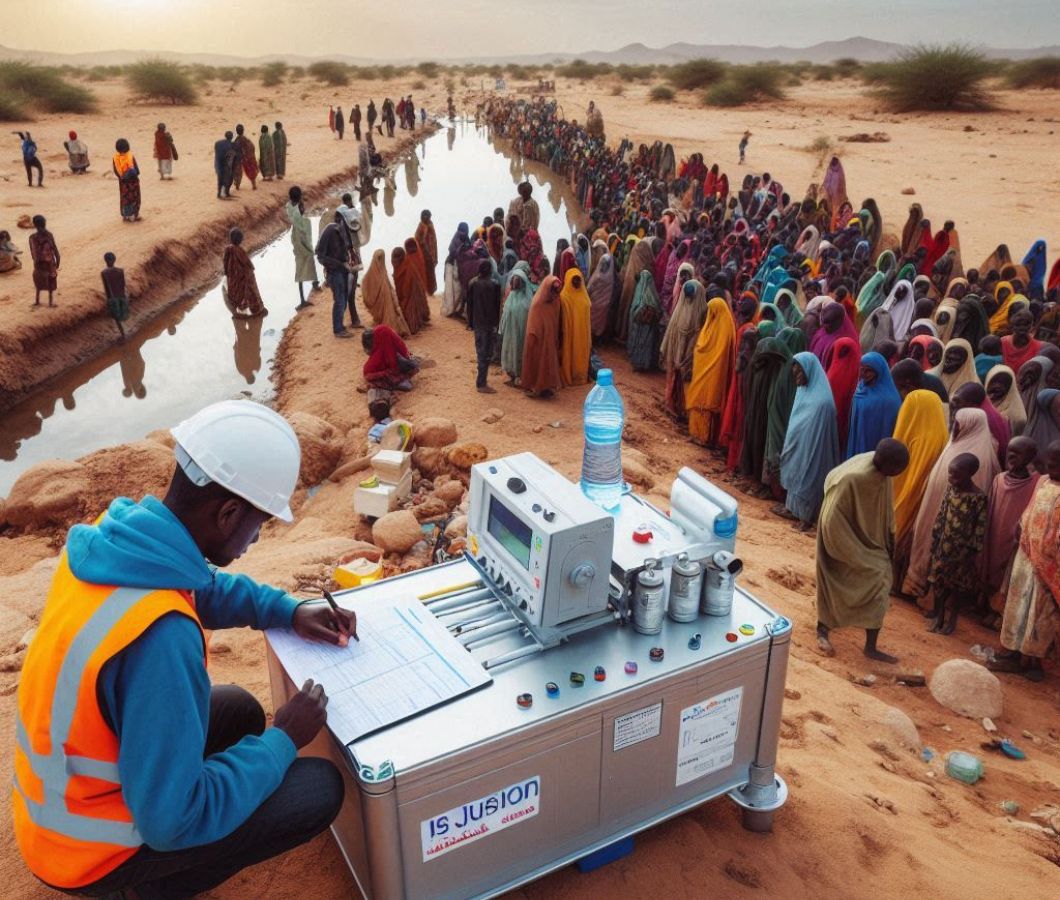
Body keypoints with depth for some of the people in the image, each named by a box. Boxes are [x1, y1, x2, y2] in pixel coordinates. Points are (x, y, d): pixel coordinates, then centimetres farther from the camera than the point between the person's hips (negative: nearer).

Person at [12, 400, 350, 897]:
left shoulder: (115, 531, -12)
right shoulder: (160, 635, -38)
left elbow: (204, 586, 10)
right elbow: (174, 819, -30)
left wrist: (289, 611, -1)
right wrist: (283, 740, -18)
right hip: (86, 848, -8)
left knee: (240, 711, 21)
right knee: (320, 789, -10)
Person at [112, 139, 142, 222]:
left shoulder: (115, 158, -9)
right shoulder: (131, 156, -19)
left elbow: (115, 171, -2)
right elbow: (137, 170, -15)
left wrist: (122, 176, 14)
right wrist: (134, 174, 6)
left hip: (122, 182, 3)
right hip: (133, 181, -3)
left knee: (124, 199, 13)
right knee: (134, 198, 9)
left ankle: (125, 216, 15)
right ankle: (134, 215, 10)